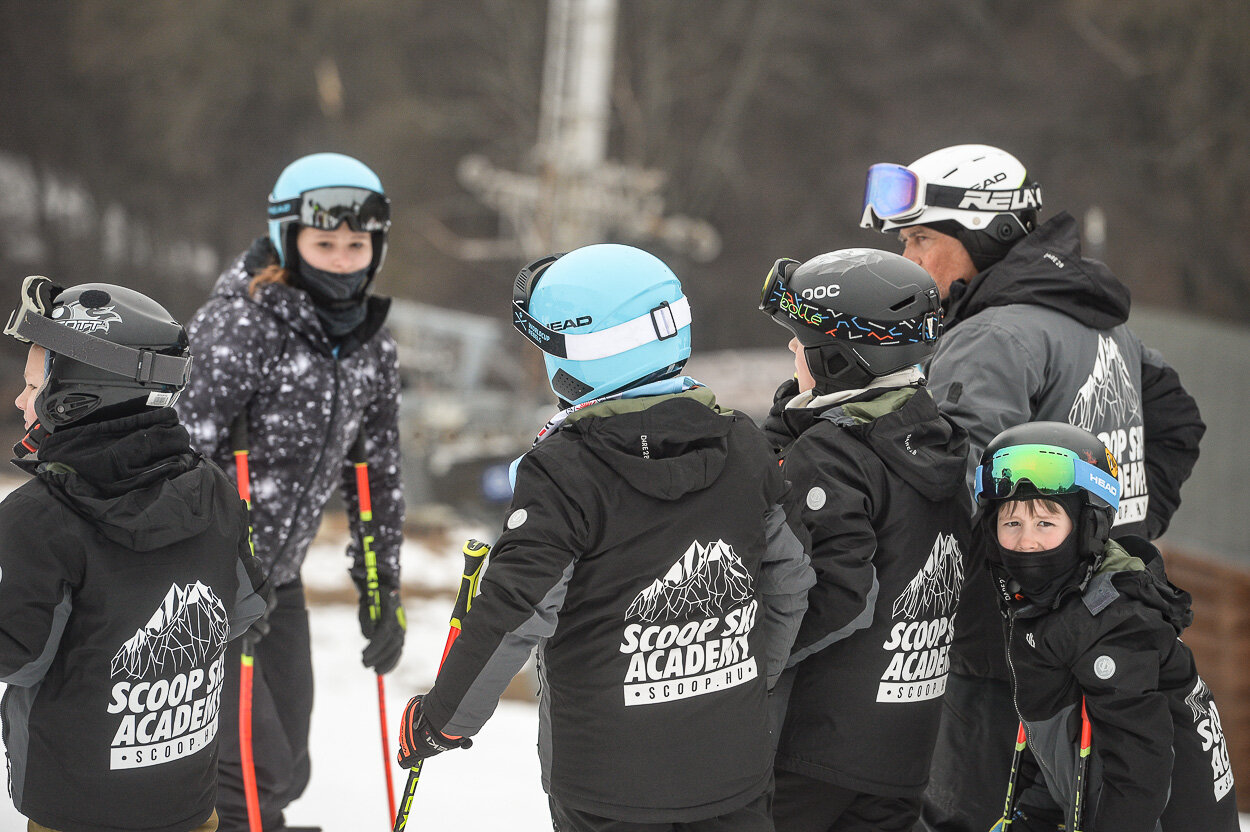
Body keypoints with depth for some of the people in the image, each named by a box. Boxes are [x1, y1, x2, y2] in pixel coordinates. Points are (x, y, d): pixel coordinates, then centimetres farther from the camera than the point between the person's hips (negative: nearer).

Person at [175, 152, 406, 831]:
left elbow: (376, 471, 15)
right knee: (256, 769, -14)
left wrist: (382, 589, 14)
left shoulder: (372, 348, 4)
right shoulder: (237, 327, -19)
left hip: (276, 580, 7)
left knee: (285, 774, 9)